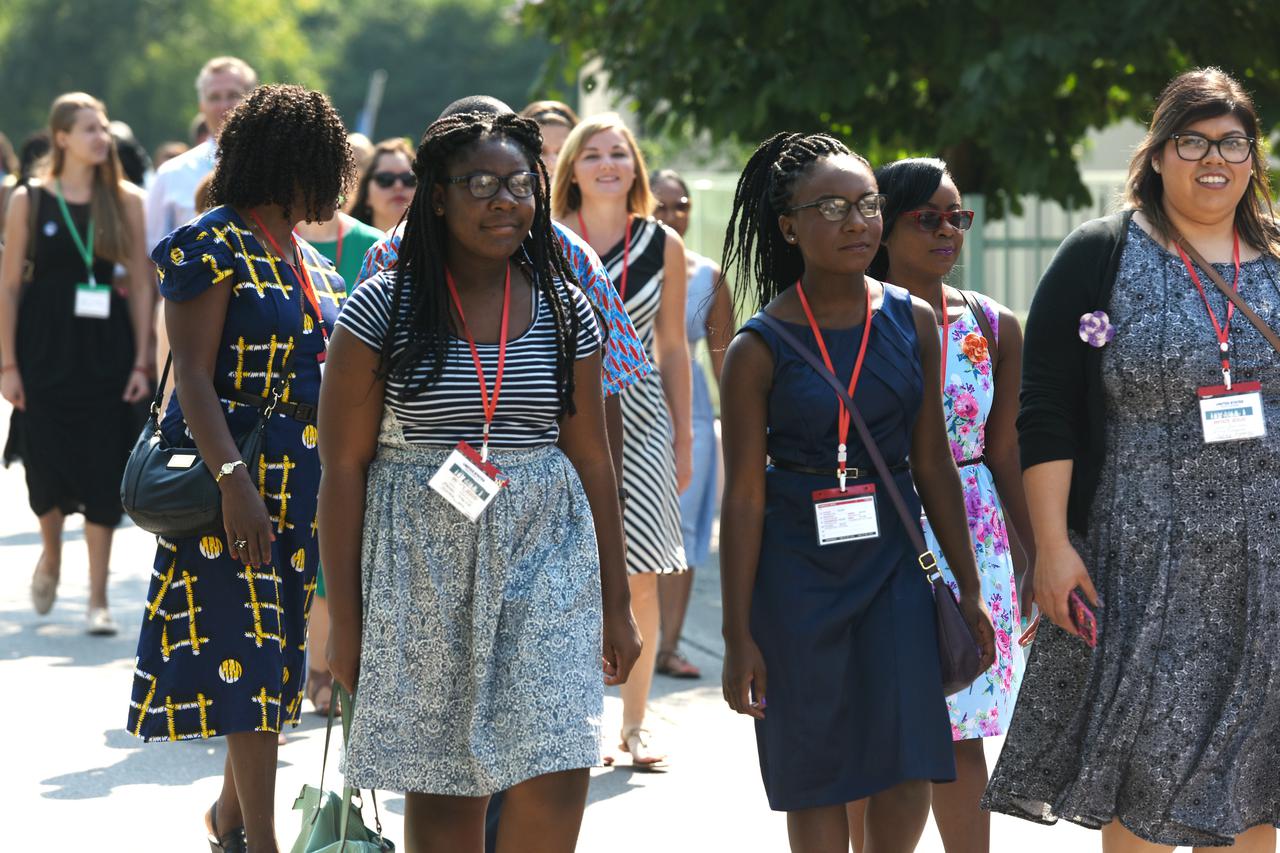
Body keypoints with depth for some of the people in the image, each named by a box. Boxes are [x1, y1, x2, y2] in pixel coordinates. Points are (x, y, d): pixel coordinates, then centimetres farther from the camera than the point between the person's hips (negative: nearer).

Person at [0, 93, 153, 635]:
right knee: (45, 464, 3)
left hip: (105, 348, 1)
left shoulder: (125, 200, 2)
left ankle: (98, 599, 4)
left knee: (104, 472, -3)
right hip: (45, 346, -1)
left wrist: (142, 361, -3)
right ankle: (50, 556, 34)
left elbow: (140, 284, 3)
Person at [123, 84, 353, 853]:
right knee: (248, 651, -8)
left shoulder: (312, 264, 16)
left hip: (303, 483, 8)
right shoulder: (213, 247, -9)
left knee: (275, 648, 11)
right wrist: (232, 480, -26)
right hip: (240, 482, -8)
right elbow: (193, 374, -16)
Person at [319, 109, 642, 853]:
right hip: (420, 564, -2)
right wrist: (345, 618, -5)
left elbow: (593, 461, 11)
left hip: (545, 557, 2)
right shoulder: (382, 310, -3)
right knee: (442, 789, 3)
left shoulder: (565, 310, 6)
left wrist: (616, 605, 11)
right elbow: (344, 466, -2)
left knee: (558, 779, -11)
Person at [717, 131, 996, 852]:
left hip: (892, 556, 3)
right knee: (816, 778, 4)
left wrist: (969, 588, 10)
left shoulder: (912, 323, 3)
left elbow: (933, 465, 9)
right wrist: (738, 636, -7)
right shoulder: (759, 349, -8)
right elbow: (744, 497, -7)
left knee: (907, 772, -4)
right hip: (797, 565, -3)